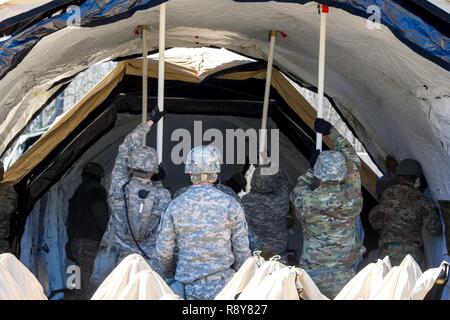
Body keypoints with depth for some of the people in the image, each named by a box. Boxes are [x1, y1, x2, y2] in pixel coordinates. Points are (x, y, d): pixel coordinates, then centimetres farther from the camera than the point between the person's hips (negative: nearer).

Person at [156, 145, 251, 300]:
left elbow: (164, 249, 1)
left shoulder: (176, 205, -2)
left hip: (188, 285, 2)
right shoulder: (230, 204, -6)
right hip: (222, 285, -1)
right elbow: (242, 249, -4)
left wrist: (169, 272, 20)